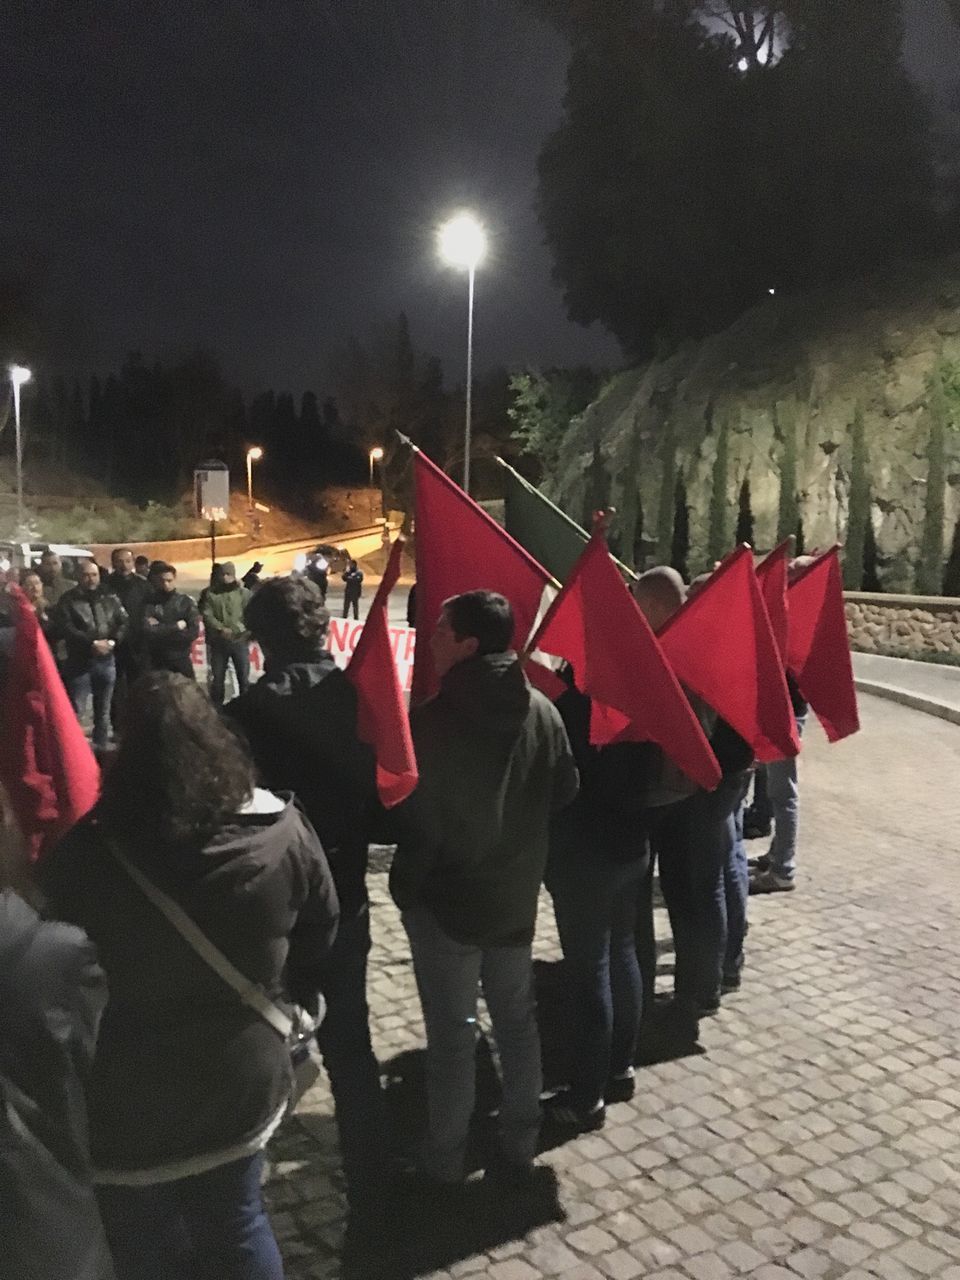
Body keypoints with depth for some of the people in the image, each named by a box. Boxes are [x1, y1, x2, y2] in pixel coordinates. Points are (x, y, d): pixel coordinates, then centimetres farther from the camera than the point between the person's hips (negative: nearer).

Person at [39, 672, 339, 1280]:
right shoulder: (283, 831, -15)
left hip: (123, 1106, -2)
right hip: (242, 1082, 2)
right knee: (238, 1227, 25)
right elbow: (321, 932, 1)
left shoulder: (83, 856, -23)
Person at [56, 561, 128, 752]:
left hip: (106, 661, 4)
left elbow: (124, 622, 2)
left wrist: (112, 642, -15)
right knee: (75, 709, -4)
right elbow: (66, 629, -14)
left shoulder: (110, 598, 8)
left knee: (103, 710, 13)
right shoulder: (68, 600, -3)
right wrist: (93, 643, -21)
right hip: (79, 662, -3)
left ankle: (101, 747, 24)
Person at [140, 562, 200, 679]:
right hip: (156, 662, 0)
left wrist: (160, 629, -12)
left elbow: (193, 632, -10)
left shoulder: (185, 602, 1)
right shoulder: (150, 603, 0)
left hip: (180, 660, 0)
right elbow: (147, 630, -15)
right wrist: (176, 626, -17)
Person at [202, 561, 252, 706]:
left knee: (244, 678, 3)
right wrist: (221, 629, -17)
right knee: (217, 678, 9)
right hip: (218, 642, 1)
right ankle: (216, 707, 20)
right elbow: (207, 615, -2)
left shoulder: (244, 593, 4)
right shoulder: (211, 594, 8)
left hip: (240, 641, -1)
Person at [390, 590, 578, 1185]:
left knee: (452, 1032, 10)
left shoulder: (433, 718, -23)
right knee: (517, 1020, 19)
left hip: (445, 896, -4)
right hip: (516, 894, 5)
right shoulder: (542, 710, -8)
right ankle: (519, 1148, 32)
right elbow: (566, 792, 2)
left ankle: (445, 1161, 26)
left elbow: (407, 811, -15)